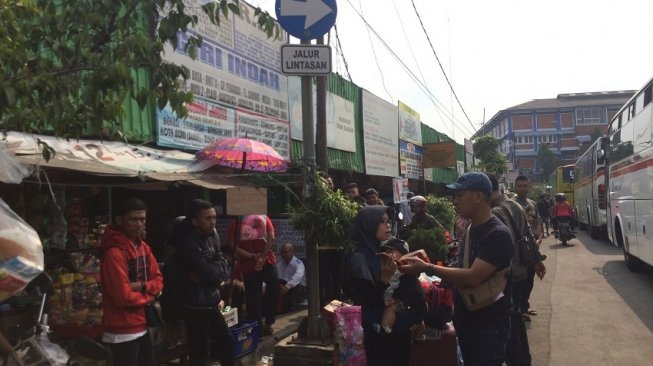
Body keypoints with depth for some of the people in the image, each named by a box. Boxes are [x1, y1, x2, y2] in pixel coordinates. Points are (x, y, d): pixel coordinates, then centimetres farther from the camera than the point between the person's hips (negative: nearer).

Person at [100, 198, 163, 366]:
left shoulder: (143, 246, 7)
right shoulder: (114, 253, -20)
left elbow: (158, 280, 8)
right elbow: (124, 297, -23)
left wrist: (142, 286, -13)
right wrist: (149, 296, -6)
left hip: (143, 326, 8)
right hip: (123, 332, -8)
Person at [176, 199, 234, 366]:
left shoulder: (211, 238, 5)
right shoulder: (188, 244, -20)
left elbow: (225, 270, 1)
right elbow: (211, 273, -25)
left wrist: (205, 275, -17)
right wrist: (216, 269, -4)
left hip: (212, 304, 8)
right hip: (197, 307, -8)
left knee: (226, 341, 20)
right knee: (199, 352, 2)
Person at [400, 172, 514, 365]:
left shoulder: (498, 235, -20)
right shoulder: (469, 230, 7)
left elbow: (473, 277, -27)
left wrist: (427, 268, -23)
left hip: (488, 327, -8)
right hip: (466, 322, 8)